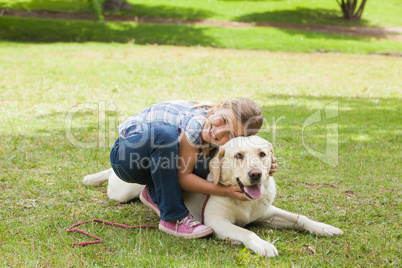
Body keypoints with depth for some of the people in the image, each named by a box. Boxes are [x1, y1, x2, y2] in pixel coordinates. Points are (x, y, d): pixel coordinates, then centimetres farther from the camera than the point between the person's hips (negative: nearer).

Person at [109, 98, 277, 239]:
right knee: (165, 133, -37)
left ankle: (154, 194, 9)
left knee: (207, 166, -17)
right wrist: (226, 191, -33)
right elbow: (183, 177, -27)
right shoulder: (195, 125, -33)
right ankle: (173, 219, -28)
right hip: (124, 155, -7)